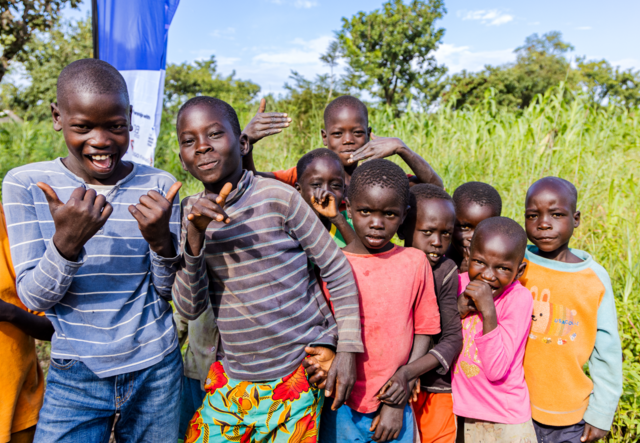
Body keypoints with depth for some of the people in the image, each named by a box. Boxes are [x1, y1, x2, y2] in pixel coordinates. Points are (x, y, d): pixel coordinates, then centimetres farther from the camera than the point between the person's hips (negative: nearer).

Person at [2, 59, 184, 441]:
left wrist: (161, 240, -25)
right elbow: (34, 299, -11)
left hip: (155, 371, 2)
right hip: (75, 378, -1)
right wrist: (67, 241, -30)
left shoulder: (158, 186, -6)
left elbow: (169, 290, -5)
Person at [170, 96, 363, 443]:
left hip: (299, 371, -3)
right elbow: (189, 309, -7)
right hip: (232, 378, 4)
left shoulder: (278, 197, -14)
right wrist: (195, 237, -20)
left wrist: (347, 348, -7)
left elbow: (337, 272, -6)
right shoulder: (191, 212, -1)